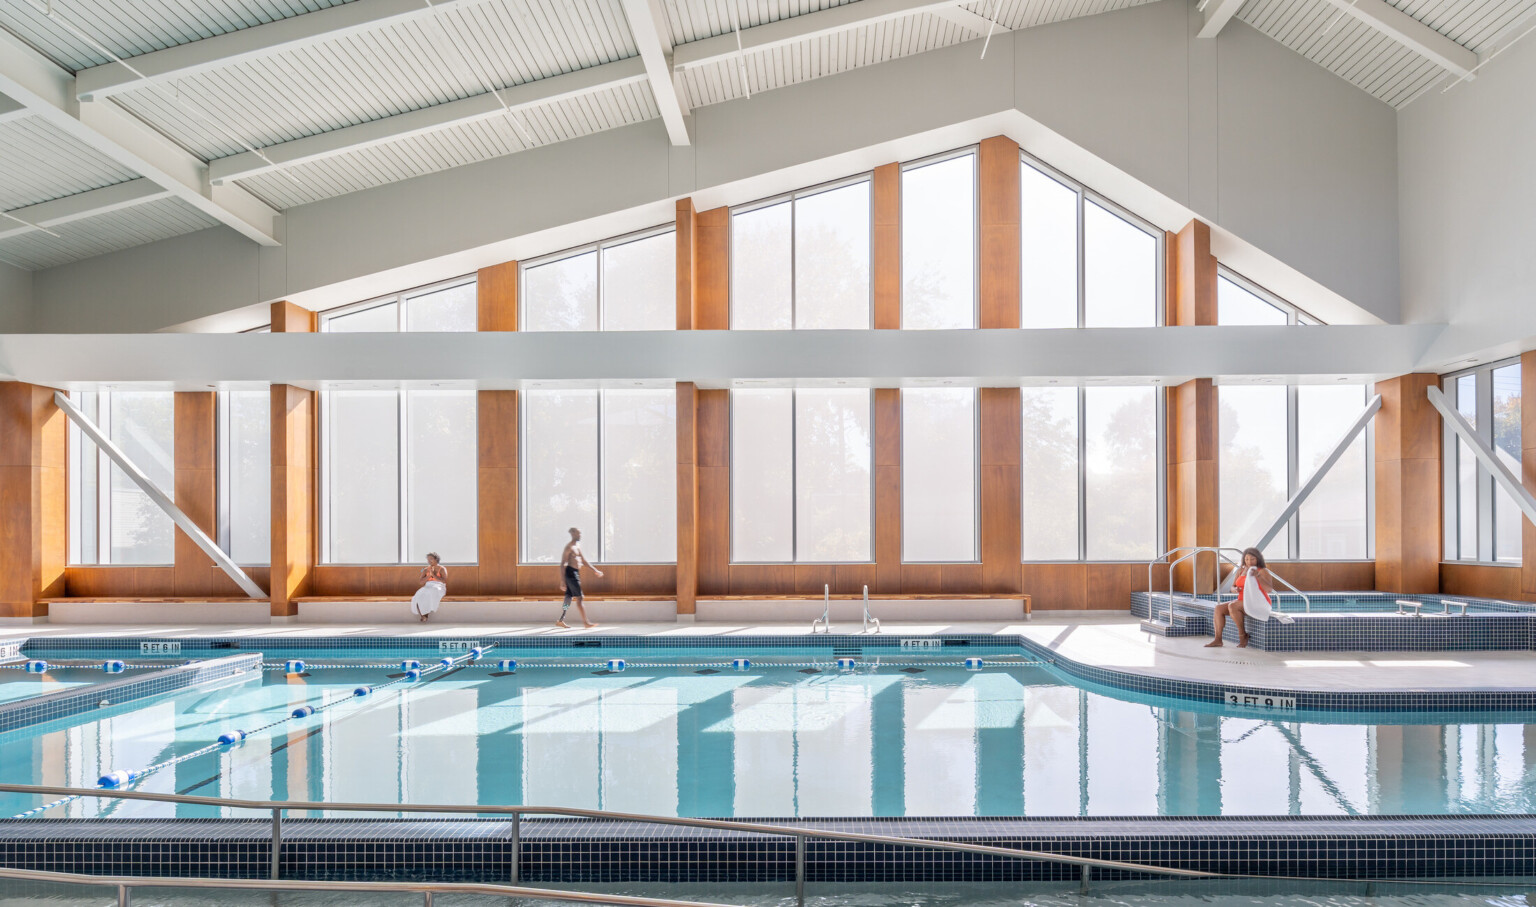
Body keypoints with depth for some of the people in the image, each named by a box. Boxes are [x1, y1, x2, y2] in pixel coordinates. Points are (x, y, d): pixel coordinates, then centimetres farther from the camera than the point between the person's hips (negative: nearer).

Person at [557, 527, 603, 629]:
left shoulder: (578, 546, 17)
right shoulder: (569, 547, -12)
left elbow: (584, 560, 25)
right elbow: (562, 564, -15)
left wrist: (595, 570, 22)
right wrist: (563, 581, -20)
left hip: (576, 573, 9)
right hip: (570, 572, -9)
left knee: (569, 597, 10)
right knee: (580, 598, -8)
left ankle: (560, 621, 15)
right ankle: (586, 622, -7)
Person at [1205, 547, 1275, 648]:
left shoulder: (1263, 571, -9)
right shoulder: (1241, 570, 11)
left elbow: (1269, 590, -22)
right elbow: (1233, 588, 13)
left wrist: (1258, 576, -33)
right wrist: (1235, 590, -11)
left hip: (1258, 605, -7)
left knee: (1232, 606, -30)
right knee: (1219, 608, -12)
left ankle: (1242, 635, -15)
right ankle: (1218, 640, -17)